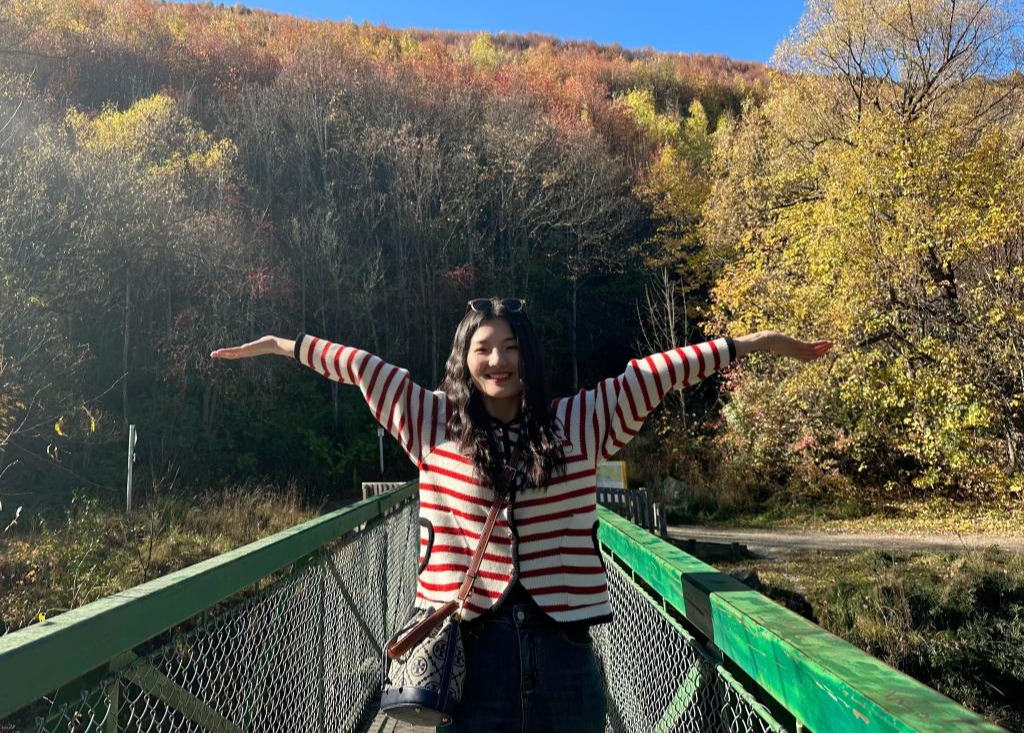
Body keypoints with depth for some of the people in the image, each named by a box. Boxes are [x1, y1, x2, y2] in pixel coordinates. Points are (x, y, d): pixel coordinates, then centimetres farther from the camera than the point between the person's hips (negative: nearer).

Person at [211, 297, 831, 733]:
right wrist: (282, 344, 14)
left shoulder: (578, 424, 1)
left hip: (561, 642, 1)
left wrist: (752, 344, 0)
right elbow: (366, 367, 8)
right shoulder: (436, 424, 1)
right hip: (471, 645, -1)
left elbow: (654, 374, 0)